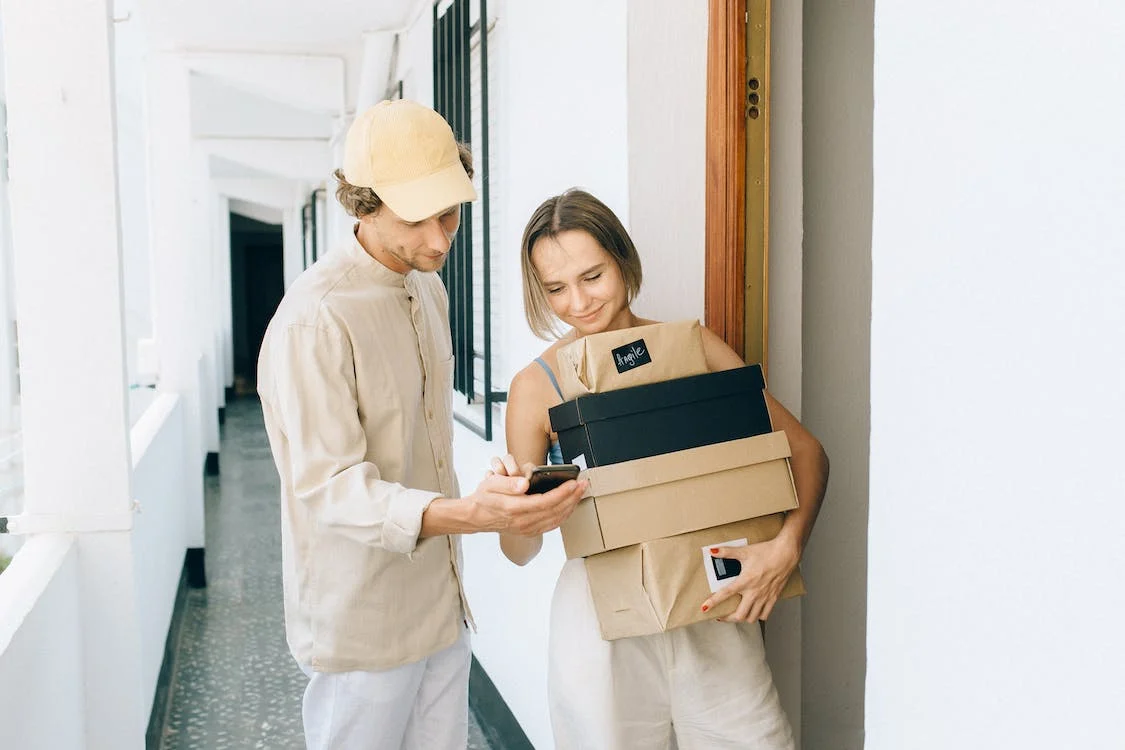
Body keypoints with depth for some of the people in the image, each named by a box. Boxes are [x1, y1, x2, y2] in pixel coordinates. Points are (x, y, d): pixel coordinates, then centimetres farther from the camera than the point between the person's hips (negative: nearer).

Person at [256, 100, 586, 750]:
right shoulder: (315, 318, -20)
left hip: (441, 605, 7)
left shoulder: (430, 291, 8)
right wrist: (467, 514, -38)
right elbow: (331, 488, -25)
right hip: (364, 621, -7)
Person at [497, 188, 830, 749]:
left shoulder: (693, 347, -3)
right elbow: (521, 552, -1)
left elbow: (806, 451, 0)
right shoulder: (537, 386, -6)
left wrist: (787, 545, -17)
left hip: (712, 610, 1)